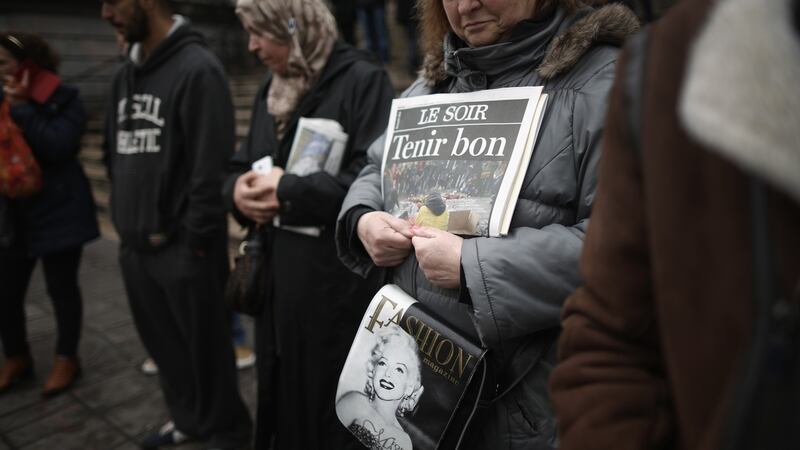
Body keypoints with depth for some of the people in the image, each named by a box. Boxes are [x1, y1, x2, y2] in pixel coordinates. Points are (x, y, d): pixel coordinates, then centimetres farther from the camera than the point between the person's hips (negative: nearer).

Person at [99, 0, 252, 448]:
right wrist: (125, 222, 13)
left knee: (206, 348, 7)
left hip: (183, 248, -7)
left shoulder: (197, 68, -12)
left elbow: (211, 165, -16)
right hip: (135, 246, 7)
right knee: (164, 344, 19)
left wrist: (195, 238, -15)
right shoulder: (125, 74, 13)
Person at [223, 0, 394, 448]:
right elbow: (239, 167, 19)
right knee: (283, 401, 19)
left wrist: (288, 191, -16)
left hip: (340, 282, -7)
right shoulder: (270, 90, 15)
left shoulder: (362, 81, -11)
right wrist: (239, 190, -4)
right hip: (279, 277, 8)